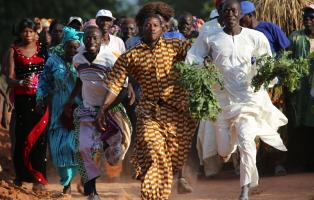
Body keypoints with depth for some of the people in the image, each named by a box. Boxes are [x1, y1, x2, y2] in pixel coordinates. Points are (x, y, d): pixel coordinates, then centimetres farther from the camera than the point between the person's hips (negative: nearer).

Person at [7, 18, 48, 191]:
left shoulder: (42, 48, 9)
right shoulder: (14, 50, 5)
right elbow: (10, 78, 0)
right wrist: (21, 82, -17)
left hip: (40, 97, 0)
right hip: (22, 98, 0)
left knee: (39, 135, -5)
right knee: (22, 135, -3)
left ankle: (38, 177, -2)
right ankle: (21, 174, 8)